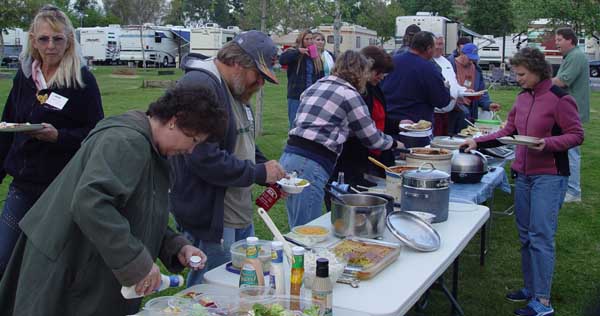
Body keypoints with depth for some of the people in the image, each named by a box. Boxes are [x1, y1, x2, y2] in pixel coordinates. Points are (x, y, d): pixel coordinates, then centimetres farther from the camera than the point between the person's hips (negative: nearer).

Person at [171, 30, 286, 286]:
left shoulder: (236, 90, 14)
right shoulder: (199, 86, -19)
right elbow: (205, 159, -28)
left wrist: (273, 173, 7)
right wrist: (259, 172, -17)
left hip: (241, 217, 10)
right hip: (211, 221, -10)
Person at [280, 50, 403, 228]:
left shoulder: (315, 87, 20)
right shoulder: (349, 94, -3)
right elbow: (371, 137, 4)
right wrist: (393, 143, 24)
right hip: (311, 164, -8)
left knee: (298, 230, 15)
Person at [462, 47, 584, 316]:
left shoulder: (559, 99, -11)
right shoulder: (522, 98, 9)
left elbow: (576, 135, -9)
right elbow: (508, 132, 15)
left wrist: (547, 143, -24)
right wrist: (477, 142, 6)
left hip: (549, 176, -7)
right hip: (523, 174, 7)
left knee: (541, 236, -8)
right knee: (525, 236, 11)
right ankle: (530, 289, 23)